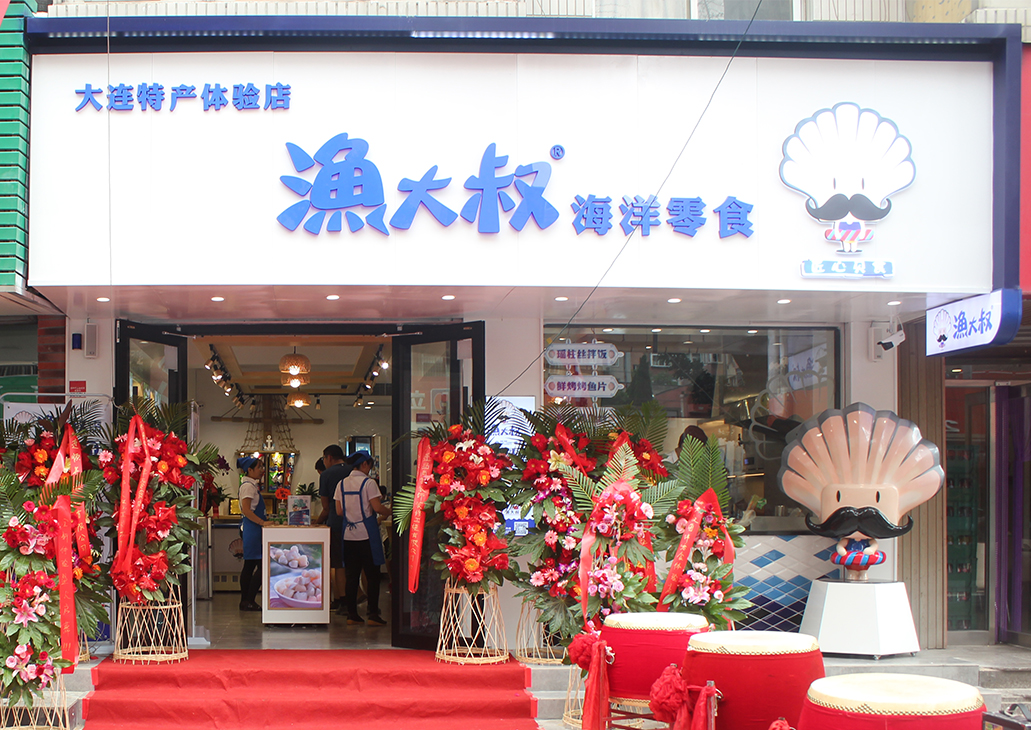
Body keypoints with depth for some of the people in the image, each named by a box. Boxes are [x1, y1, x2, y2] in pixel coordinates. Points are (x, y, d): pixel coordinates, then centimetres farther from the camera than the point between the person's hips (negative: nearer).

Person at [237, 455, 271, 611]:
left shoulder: (252, 484, 17)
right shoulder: (248, 485, -13)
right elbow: (246, 510, -21)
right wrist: (263, 522, -22)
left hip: (251, 528, 11)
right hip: (252, 528, -11)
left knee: (249, 565, 11)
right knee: (261, 565, -11)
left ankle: (245, 601, 14)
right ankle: (249, 601, -10)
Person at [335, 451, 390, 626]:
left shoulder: (342, 484, 7)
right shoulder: (368, 483, -9)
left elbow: (339, 511, 7)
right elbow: (377, 508, -14)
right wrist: (390, 512, 4)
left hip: (348, 534, 5)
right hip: (366, 534, -5)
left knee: (352, 576, 8)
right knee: (372, 576, 1)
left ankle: (351, 614, 9)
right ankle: (373, 614, 0)